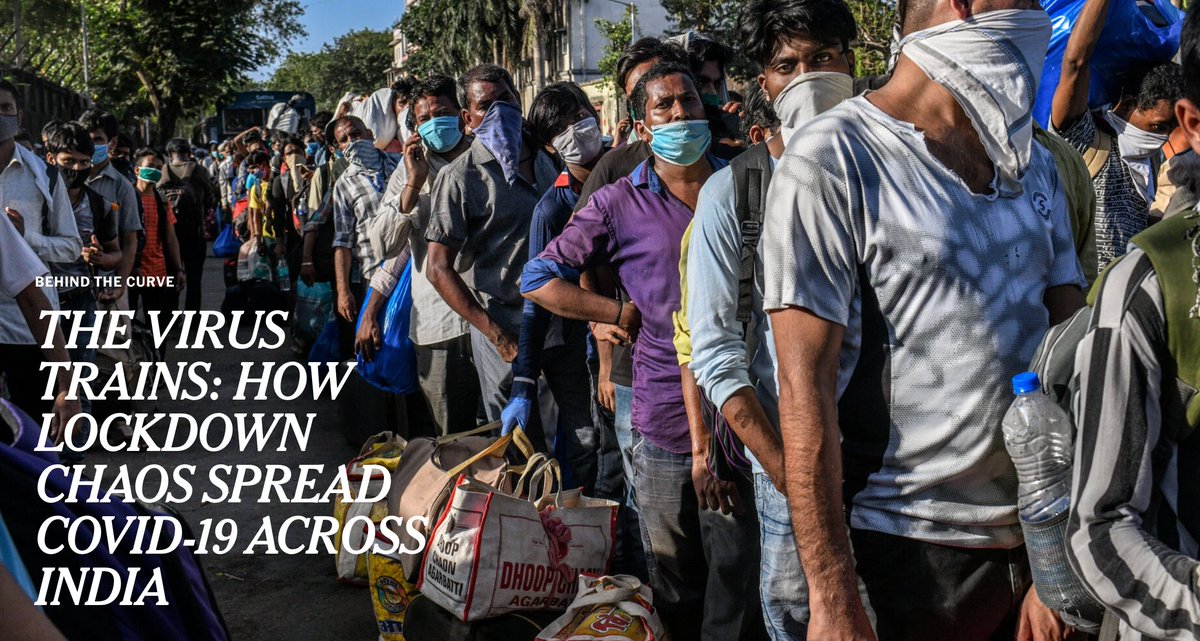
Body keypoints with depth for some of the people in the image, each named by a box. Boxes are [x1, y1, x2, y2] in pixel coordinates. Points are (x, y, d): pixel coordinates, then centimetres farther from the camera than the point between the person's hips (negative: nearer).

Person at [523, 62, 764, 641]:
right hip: (665, 425, -1)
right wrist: (621, 314, -2)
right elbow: (538, 279, 4)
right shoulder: (620, 204, 2)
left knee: (740, 581, 5)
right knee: (676, 588, 11)